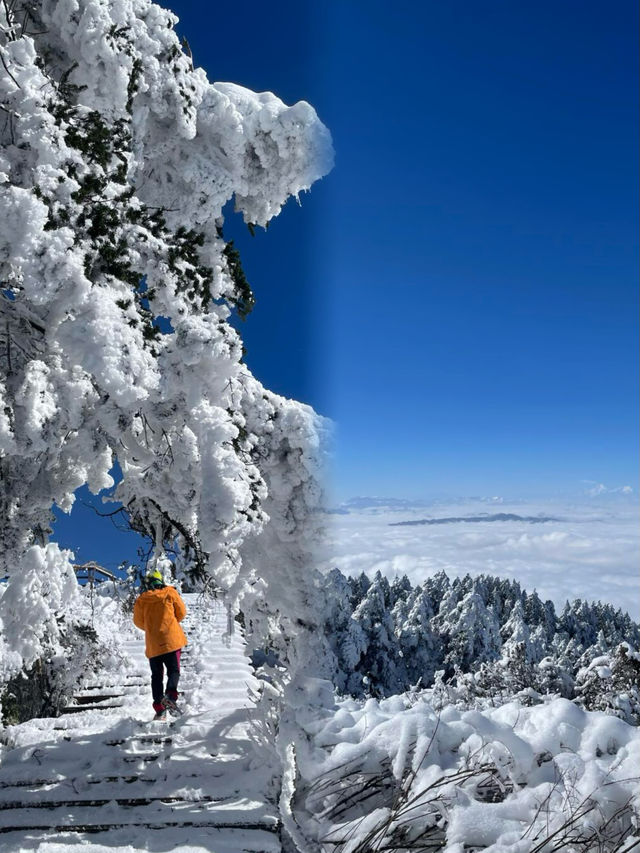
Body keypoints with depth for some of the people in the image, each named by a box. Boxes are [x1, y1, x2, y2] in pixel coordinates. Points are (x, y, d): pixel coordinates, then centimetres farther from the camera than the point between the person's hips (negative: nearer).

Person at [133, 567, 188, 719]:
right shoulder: (170, 592, -1)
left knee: (156, 675, 10)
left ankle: (159, 708, 1)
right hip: (172, 639, -1)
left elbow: (138, 621, 10)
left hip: (153, 644, 2)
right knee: (173, 671, 4)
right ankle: (170, 695, -23)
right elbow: (182, 612, 5)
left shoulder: (141, 599, 1)